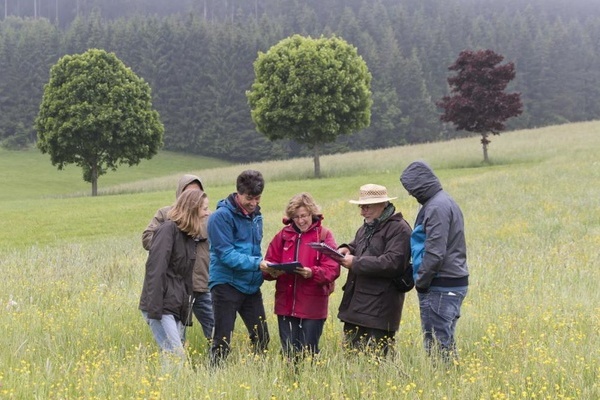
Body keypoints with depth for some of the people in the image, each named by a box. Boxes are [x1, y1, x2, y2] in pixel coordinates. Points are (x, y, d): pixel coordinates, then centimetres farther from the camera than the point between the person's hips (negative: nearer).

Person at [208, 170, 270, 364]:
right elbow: (226, 254, -19)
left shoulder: (255, 215, 12)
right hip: (227, 284, -7)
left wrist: (264, 268, 2)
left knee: (262, 338, 8)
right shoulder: (222, 216, -12)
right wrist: (256, 263, -27)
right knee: (222, 341, -3)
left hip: (251, 286, 7)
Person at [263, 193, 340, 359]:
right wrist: (273, 271, -16)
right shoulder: (283, 235, 10)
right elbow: (269, 262, 7)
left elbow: (332, 269, -9)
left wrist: (312, 273, -26)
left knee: (308, 353, 4)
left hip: (312, 306, -3)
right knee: (288, 352, 8)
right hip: (286, 304, 3)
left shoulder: (324, 235, -1)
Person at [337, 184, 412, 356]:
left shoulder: (398, 228, -10)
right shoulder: (367, 227, 19)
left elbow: (393, 263, -21)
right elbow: (356, 245, 35)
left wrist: (356, 263, -18)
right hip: (356, 303, 9)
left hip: (380, 308, -9)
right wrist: (347, 250, 8)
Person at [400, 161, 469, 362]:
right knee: (444, 340, 12)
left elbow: (435, 253, -21)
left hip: (441, 287, -10)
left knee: (439, 342, -7)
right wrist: (421, 279, 18)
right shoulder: (446, 201, 16)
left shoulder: (436, 207, -15)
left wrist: (421, 282, -10)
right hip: (454, 283, 10)